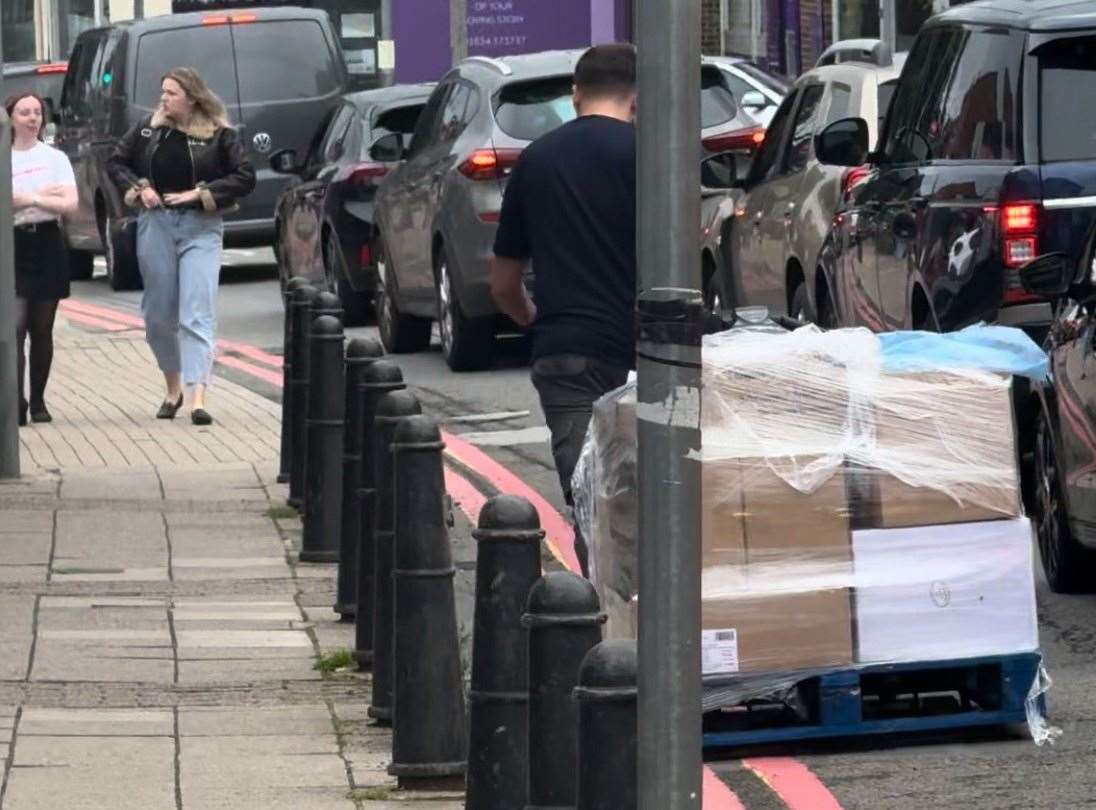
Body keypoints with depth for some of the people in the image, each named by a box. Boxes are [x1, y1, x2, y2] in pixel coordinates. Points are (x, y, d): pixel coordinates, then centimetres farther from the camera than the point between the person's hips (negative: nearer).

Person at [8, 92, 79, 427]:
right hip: (13, 246, -2)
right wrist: (40, 196, -10)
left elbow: (69, 203, -3)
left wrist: (25, 199, -9)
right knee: (15, 326, -14)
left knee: (41, 329, 7)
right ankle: (17, 402, -18)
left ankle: (38, 401, 14)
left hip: (47, 245, 2)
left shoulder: (55, 158, 8)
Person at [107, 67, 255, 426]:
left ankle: (197, 396, -19)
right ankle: (173, 386, 29)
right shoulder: (148, 129, 5)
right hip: (156, 224, 4)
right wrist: (138, 187, -3)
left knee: (198, 314, -12)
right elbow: (116, 162, 14)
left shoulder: (219, 135, -5)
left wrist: (201, 193, -14)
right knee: (159, 314, 9)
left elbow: (245, 177, -6)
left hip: (200, 228, -4)